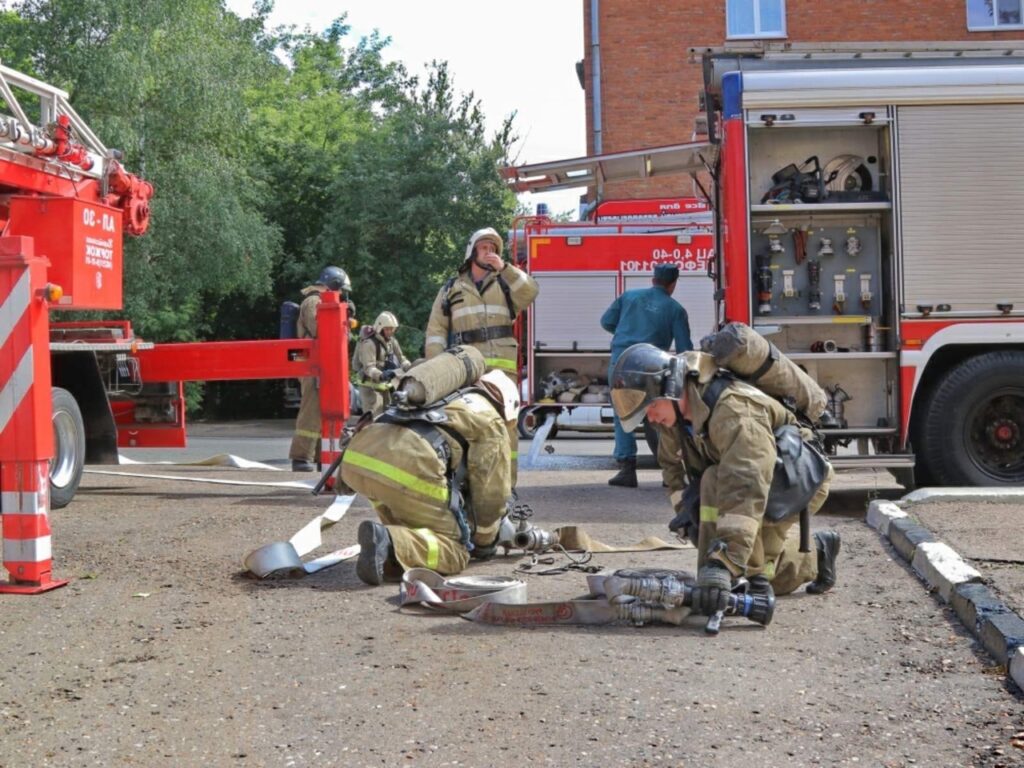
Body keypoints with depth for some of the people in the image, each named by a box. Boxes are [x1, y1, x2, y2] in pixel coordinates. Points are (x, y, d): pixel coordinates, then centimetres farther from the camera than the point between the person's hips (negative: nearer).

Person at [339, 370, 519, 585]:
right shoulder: (492, 423, 20)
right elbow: (492, 492, 19)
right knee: (454, 553, 5)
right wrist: (484, 542, 36)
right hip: (408, 467, -7)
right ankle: (388, 542, -20)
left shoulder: (447, 400, 40)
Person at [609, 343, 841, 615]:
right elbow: (670, 462, 11)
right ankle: (818, 550, 37)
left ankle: (754, 580, -25)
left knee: (716, 482, -34)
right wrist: (684, 507, -5)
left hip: (794, 479, -9)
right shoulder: (674, 411, -10)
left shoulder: (734, 411, -37)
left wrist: (723, 565, -55)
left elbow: (745, 489, -49)